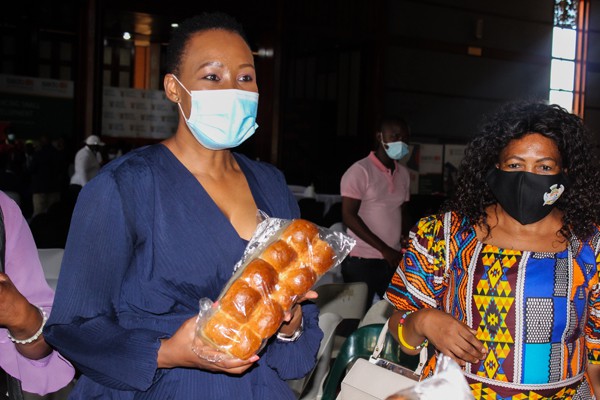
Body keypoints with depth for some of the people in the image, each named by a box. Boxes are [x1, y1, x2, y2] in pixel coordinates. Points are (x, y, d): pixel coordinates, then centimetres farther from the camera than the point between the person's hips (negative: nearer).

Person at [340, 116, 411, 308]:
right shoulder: (360, 171, -7)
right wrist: (384, 249, -13)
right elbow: (349, 216, -11)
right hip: (361, 261, -5)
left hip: (392, 260, 6)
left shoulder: (403, 173, 12)